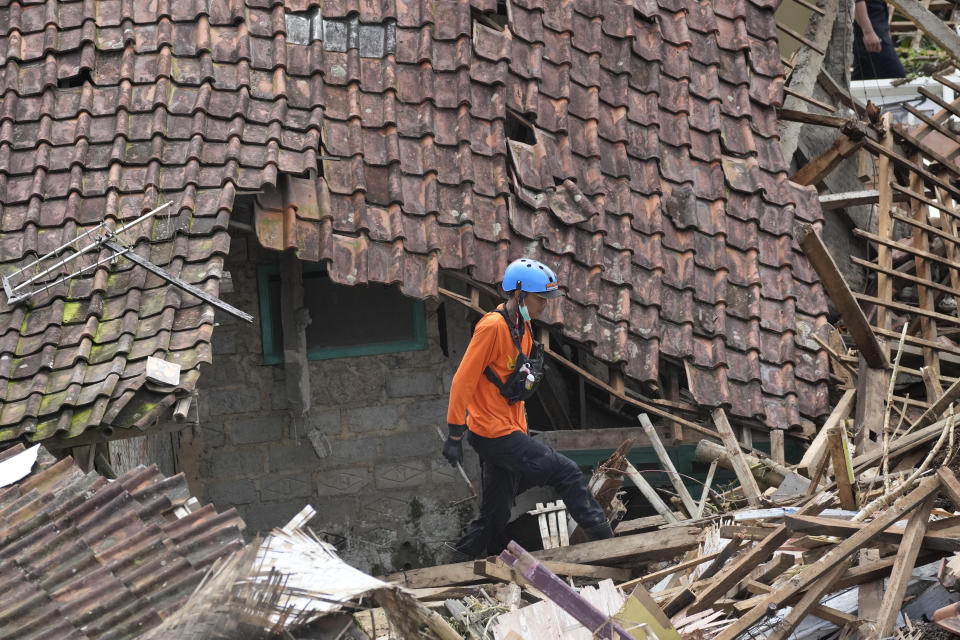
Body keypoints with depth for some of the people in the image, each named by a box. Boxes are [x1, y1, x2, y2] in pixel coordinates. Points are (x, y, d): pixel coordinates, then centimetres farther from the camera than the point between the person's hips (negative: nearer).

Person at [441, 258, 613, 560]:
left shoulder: (523, 329, 13)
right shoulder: (493, 326, -15)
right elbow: (463, 381, -16)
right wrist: (455, 434, -17)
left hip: (509, 433, 9)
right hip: (492, 431, -9)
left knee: (496, 517, 11)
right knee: (565, 472, -13)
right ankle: (603, 538, -7)